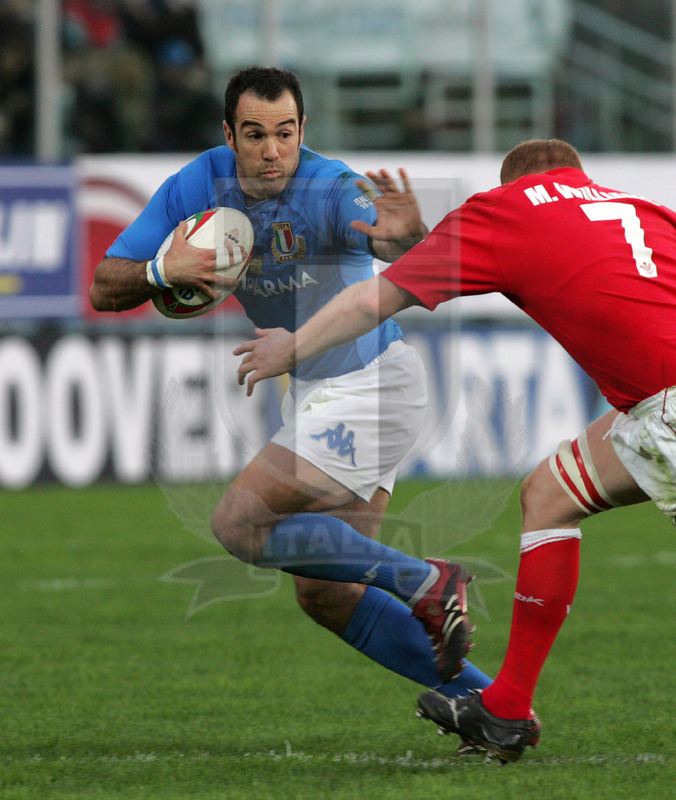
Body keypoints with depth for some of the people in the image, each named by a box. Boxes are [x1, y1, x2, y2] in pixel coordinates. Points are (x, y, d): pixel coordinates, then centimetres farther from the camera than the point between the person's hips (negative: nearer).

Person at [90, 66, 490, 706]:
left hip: (372, 386, -8)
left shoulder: (331, 189, -24)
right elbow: (105, 290, -5)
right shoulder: (199, 185, -6)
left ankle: (426, 583, -12)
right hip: (312, 390, 8)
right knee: (325, 594, 6)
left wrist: (410, 238, -62)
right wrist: (163, 270, -26)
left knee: (238, 522, -19)